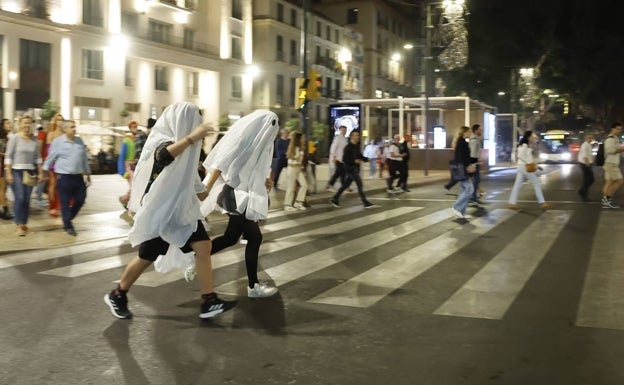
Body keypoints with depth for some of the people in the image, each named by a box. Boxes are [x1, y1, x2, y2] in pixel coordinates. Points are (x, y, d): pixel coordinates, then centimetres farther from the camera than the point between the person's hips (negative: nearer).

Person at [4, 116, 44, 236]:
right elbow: (8, 156, -6)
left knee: (27, 199, 4)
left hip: (30, 172, 4)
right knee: (19, 198, -9)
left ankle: (24, 224, 12)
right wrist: (8, 173, -12)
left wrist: (40, 172, 8)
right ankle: (19, 225, -3)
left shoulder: (34, 138, 7)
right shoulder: (14, 137, -5)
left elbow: (37, 156, 12)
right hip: (17, 171, -4)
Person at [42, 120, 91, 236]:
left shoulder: (80, 141, 7)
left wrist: (88, 175, 14)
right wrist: (44, 173, 3)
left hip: (78, 176, 4)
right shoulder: (57, 142, -4)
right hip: (64, 177, -4)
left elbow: (85, 159, 13)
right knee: (65, 203, 1)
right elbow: (50, 159, 1)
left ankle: (67, 219, 28)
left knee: (80, 200, 7)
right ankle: (68, 226, 14)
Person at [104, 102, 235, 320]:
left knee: (203, 247, -6)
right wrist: (192, 137, -47)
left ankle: (209, 302, -3)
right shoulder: (163, 143, -19)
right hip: (159, 212, -8)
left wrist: (200, 191, 35)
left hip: (181, 209, 8)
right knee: (147, 258, 6)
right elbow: (164, 156, -46)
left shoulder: (181, 145, 9)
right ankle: (117, 296, 29)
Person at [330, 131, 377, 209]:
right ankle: (366, 203, -7)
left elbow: (360, 156, 21)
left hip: (355, 168, 9)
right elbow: (344, 159, -17)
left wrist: (366, 159, 2)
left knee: (346, 185, 13)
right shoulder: (348, 147, -13)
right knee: (359, 183, -10)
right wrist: (354, 161, -27)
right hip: (350, 168, -9)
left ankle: (334, 199, 23)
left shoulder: (357, 146, 12)